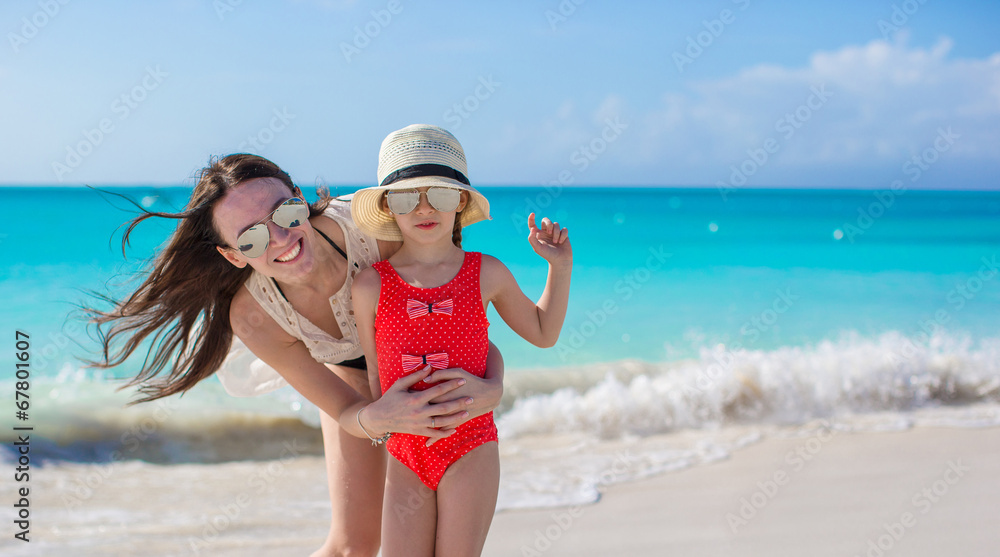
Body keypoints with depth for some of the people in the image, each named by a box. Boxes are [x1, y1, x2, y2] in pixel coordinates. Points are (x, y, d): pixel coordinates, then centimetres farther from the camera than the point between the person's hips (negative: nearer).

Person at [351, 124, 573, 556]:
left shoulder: (487, 274, 0)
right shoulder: (371, 285, -3)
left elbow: (542, 332, 15)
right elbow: (377, 373, 4)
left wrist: (560, 266, 8)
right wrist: (374, 421, -10)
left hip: (470, 450, -1)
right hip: (406, 454, 1)